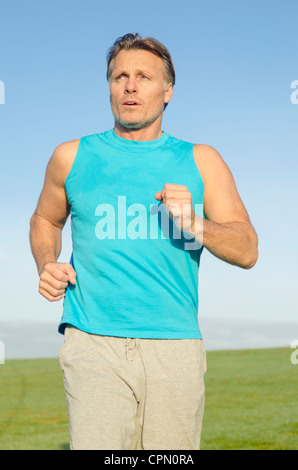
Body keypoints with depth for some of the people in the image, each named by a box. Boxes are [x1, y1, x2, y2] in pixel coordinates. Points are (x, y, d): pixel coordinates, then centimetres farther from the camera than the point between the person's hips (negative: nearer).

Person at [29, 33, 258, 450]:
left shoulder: (201, 162, 10)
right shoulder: (72, 157, 10)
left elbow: (247, 251, 5)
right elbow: (45, 220, 27)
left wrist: (195, 224, -14)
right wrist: (47, 264, 5)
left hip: (175, 348, 1)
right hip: (94, 344, -1)